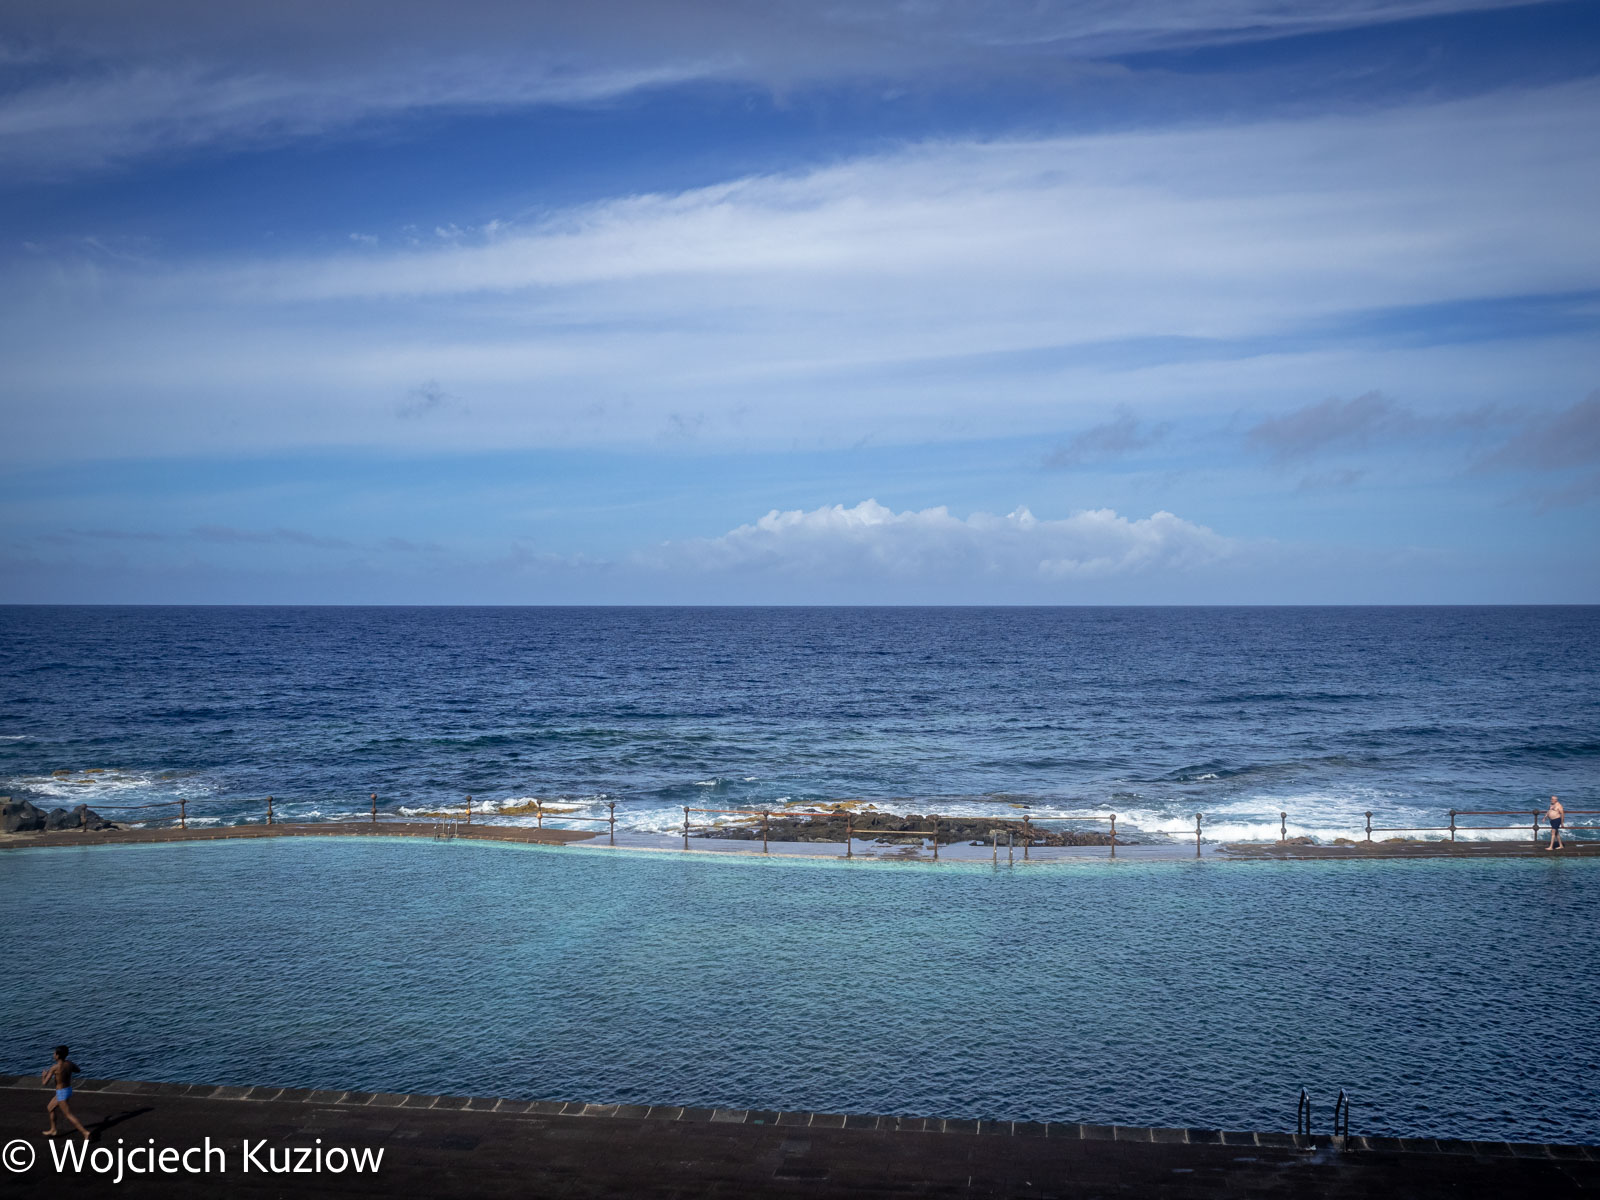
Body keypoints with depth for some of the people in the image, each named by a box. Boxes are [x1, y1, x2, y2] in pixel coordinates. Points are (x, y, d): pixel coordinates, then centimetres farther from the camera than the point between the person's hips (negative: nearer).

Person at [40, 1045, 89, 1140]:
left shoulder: (55, 1067, -24)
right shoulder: (69, 1063, -4)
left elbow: (45, 1082, -19)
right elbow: (77, 1070, 16)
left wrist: (44, 1075, 2)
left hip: (61, 1093, -8)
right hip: (68, 1090, 8)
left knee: (69, 1115, -4)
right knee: (50, 1108, 26)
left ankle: (85, 1133, -10)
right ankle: (53, 1130, 37)